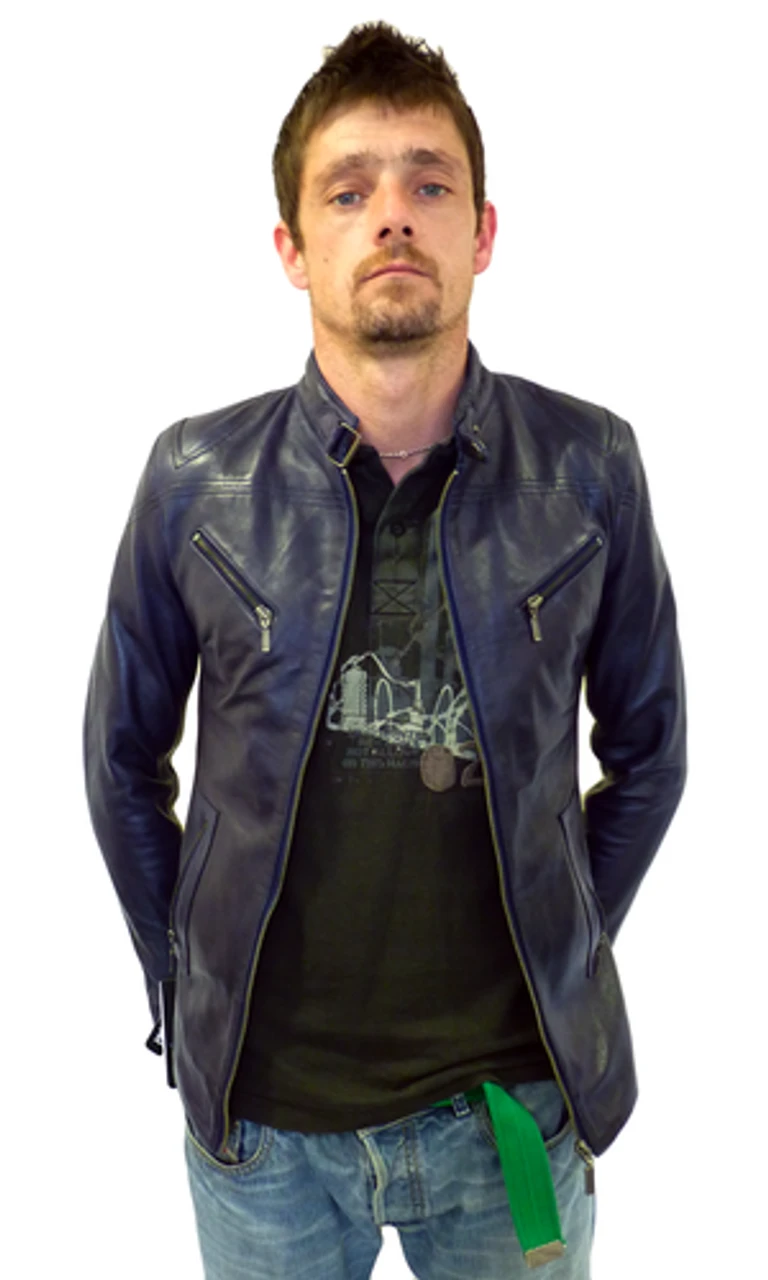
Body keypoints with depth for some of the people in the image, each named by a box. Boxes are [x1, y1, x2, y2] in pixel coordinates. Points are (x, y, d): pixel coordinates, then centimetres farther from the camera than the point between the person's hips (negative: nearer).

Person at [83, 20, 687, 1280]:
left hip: (516, 1105, 0)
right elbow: (124, 758, 4)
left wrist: (565, 960, 4)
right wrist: (184, 987, 4)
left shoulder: (589, 469, -8)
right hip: (259, 1114, 1)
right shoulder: (196, 480, -8)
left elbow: (647, 748, 4)